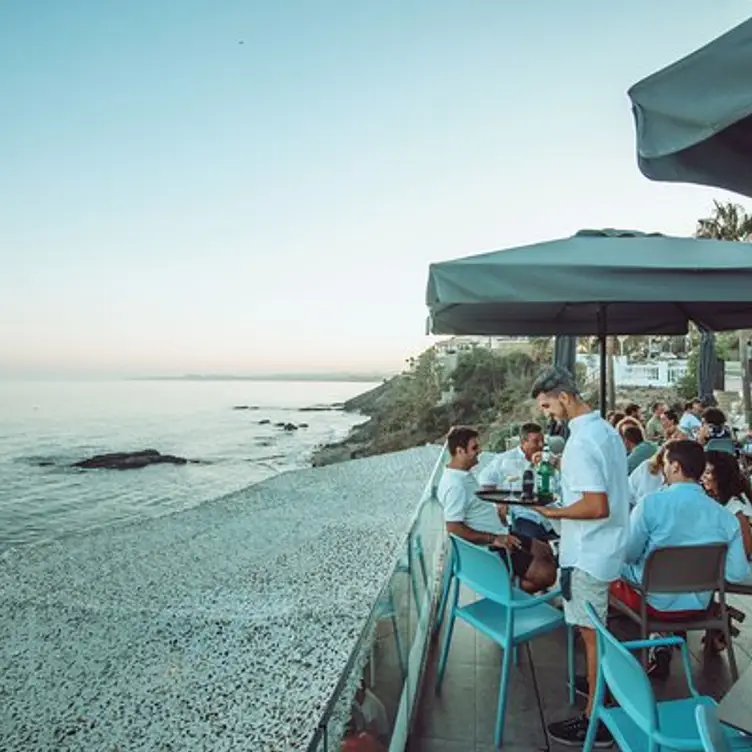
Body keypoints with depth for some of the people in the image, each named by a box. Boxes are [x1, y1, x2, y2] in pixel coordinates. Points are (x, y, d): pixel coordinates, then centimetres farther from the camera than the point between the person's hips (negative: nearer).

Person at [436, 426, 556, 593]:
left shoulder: (465, 474, 6)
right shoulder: (454, 485, -26)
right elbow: (453, 528, -29)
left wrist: (495, 510, 5)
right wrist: (493, 539, -24)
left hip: (498, 535, 10)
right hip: (489, 547, -10)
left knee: (545, 551, 19)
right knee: (547, 573, -10)